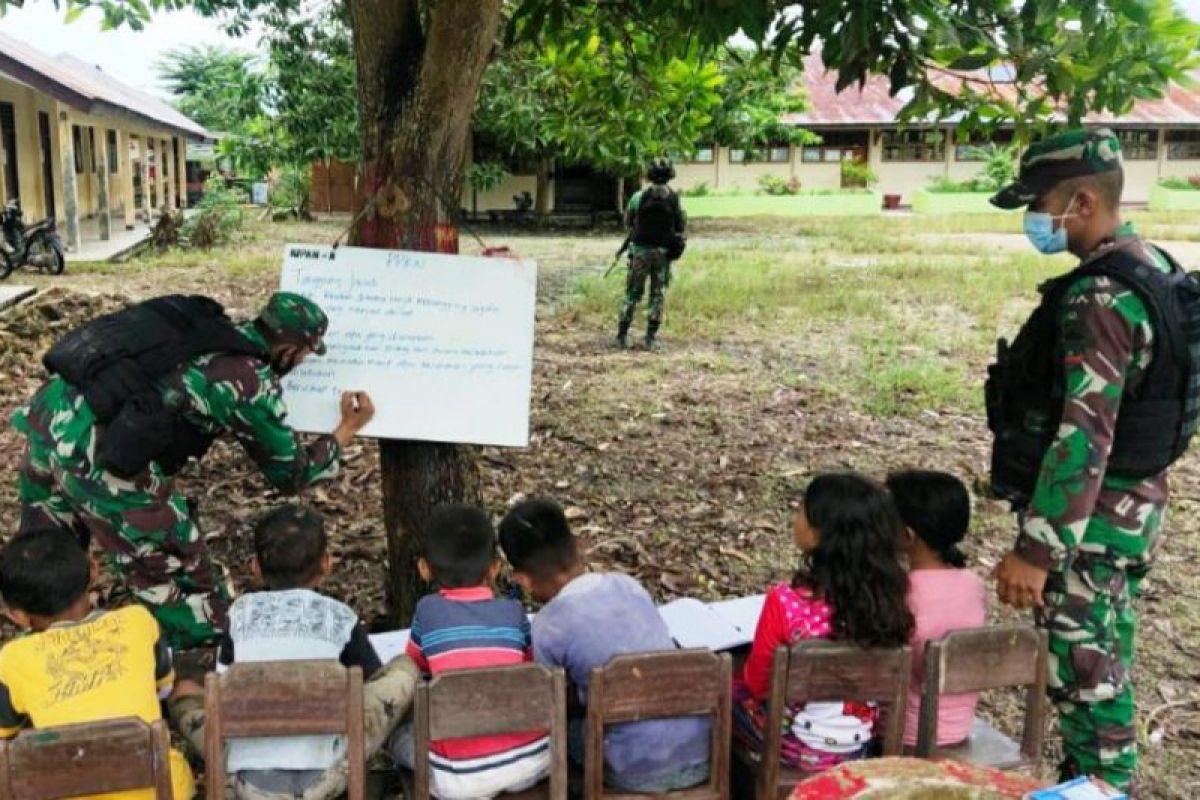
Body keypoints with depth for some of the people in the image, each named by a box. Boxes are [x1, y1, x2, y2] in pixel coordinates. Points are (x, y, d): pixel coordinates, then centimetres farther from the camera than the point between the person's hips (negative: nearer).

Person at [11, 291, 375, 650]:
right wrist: (346, 431, 24)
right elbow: (289, 474, 11)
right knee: (194, 593, 8)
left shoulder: (207, 325, 16)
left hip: (51, 410, 9)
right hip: (93, 447, -9)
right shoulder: (254, 381, -2)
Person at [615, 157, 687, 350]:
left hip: (641, 249, 0)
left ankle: (622, 334, 5)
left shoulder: (639, 197, -6)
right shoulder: (674, 199, -4)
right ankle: (651, 338, 6)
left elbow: (627, 221, 4)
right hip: (663, 252, 1)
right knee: (658, 294, 9)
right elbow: (681, 226, 2)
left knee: (633, 293, 7)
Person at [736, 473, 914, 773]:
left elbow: (757, 682, -12)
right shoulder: (889, 596, -13)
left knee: (731, 688, 22)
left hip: (799, 746, -5)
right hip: (861, 745, 5)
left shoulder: (786, 602, -27)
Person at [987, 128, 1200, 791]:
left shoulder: (1101, 297, -24)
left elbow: (1084, 437, -29)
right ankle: (1093, 784, 36)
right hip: (1129, 501, 10)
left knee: (1082, 671, 3)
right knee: (1102, 658, 21)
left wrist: (1035, 549, -26)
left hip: (1092, 514, -10)